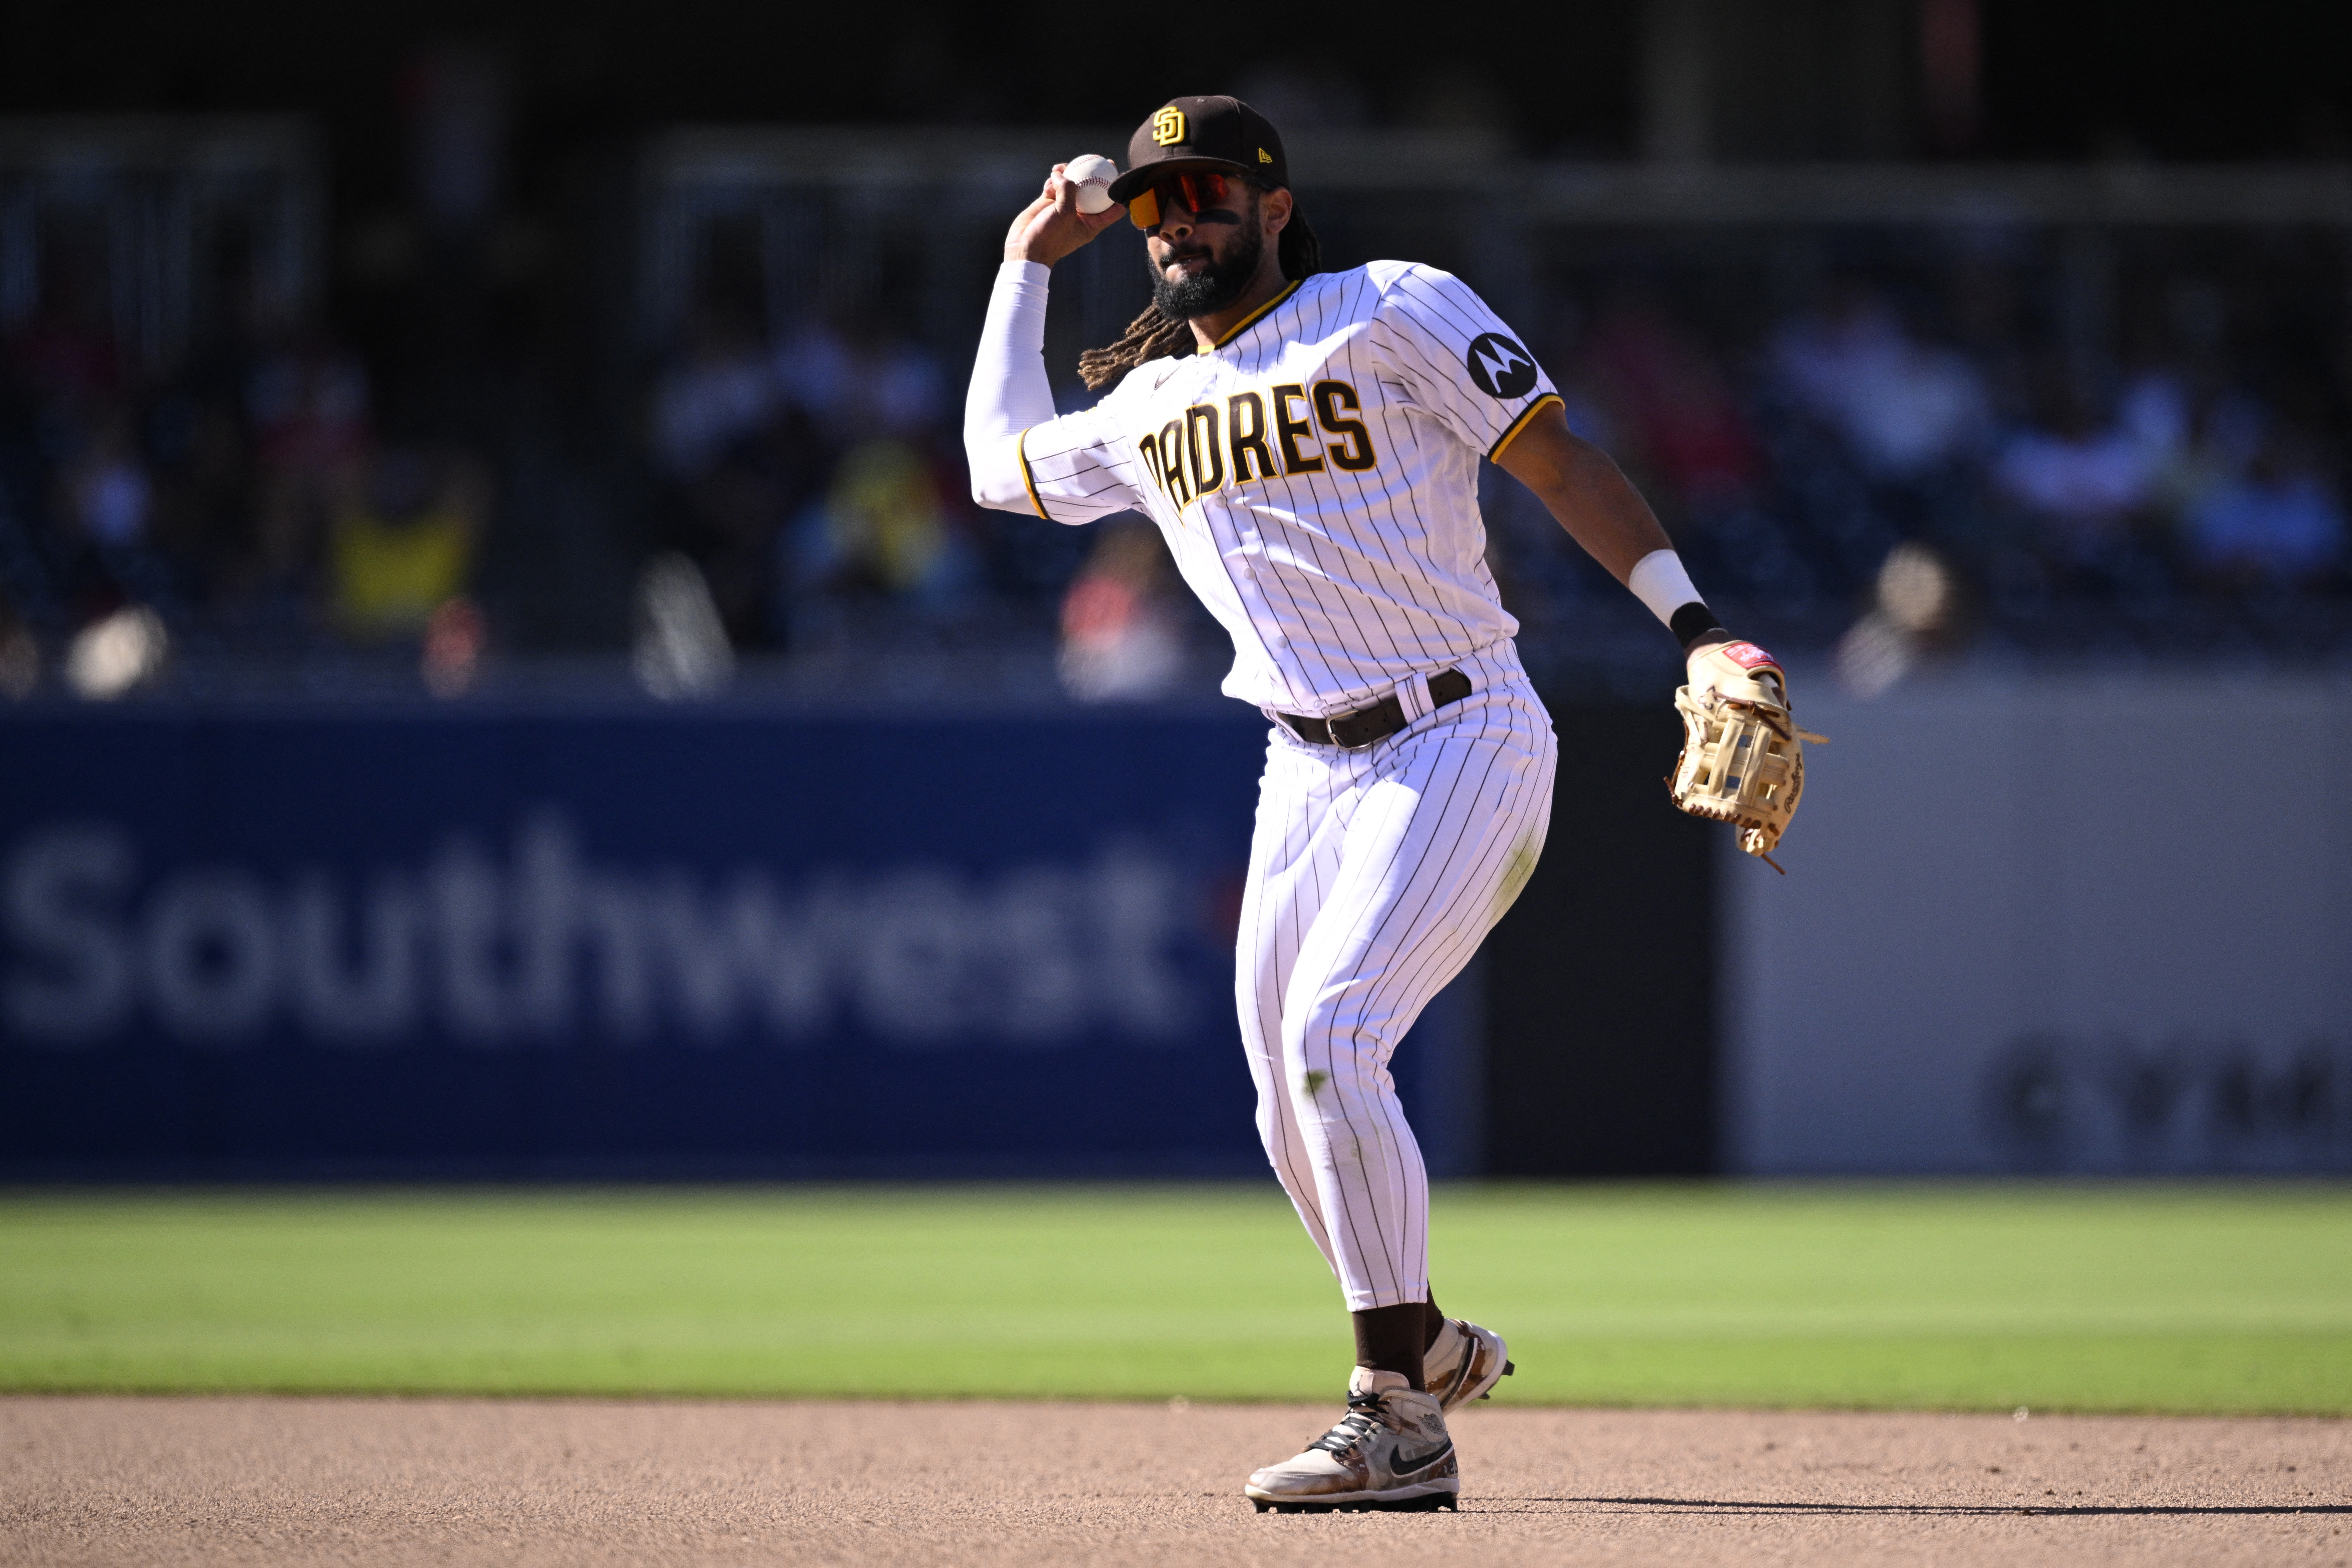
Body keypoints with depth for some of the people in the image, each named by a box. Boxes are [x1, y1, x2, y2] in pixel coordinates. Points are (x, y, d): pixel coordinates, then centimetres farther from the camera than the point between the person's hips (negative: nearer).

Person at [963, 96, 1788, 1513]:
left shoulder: (1396, 314, -5)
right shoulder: (1149, 404, 14)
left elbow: (1558, 457, -9)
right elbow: (1001, 464, 31)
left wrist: (1695, 621, -20)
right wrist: (1027, 264, 27)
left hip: (1461, 745, -7)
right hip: (1306, 771, 7)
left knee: (1333, 1039, -22)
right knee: (1292, 1102, 8)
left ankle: (1402, 1423, -19)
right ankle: (1431, 1350, 32)